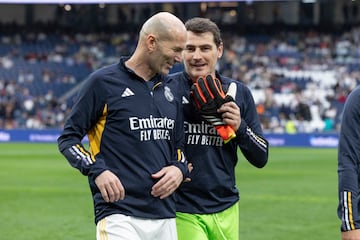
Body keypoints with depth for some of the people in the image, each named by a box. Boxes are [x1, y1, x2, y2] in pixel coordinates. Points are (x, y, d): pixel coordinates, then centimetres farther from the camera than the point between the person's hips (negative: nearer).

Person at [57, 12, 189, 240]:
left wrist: (180, 169, 3)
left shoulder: (169, 92, 17)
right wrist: (97, 171, -16)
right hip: (119, 217, -6)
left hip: (165, 217, 7)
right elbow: (68, 138, 0)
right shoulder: (103, 82, -2)